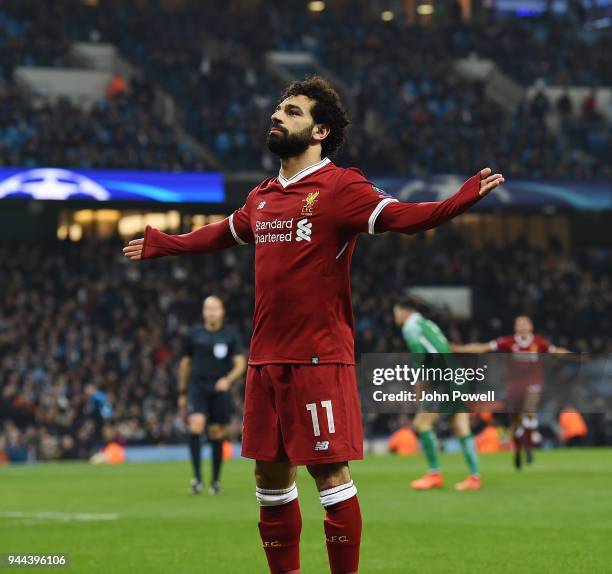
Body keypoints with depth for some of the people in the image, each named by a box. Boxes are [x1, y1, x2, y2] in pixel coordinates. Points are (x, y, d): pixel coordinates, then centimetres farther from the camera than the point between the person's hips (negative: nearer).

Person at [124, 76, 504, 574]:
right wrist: (162, 245, 45)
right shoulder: (261, 198, 14)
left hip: (320, 359, -7)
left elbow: (403, 216, -21)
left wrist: (462, 199, -37)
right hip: (265, 359, 7)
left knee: (331, 473, -6)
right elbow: (223, 233, 33)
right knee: (270, 476, 11)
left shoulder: (340, 188, -7)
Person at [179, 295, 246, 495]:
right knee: (196, 425, -21)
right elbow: (185, 363, 17)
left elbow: (240, 364, 0)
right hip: (197, 387, 0)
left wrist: (228, 380, -19)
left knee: (217, 433, 3)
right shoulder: (193, 335, 8)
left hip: (220, 390, 0)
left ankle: (215, 481, 16)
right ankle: (197, 477, -21)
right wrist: (182, 392, 18)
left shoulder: (231, 335, 4)